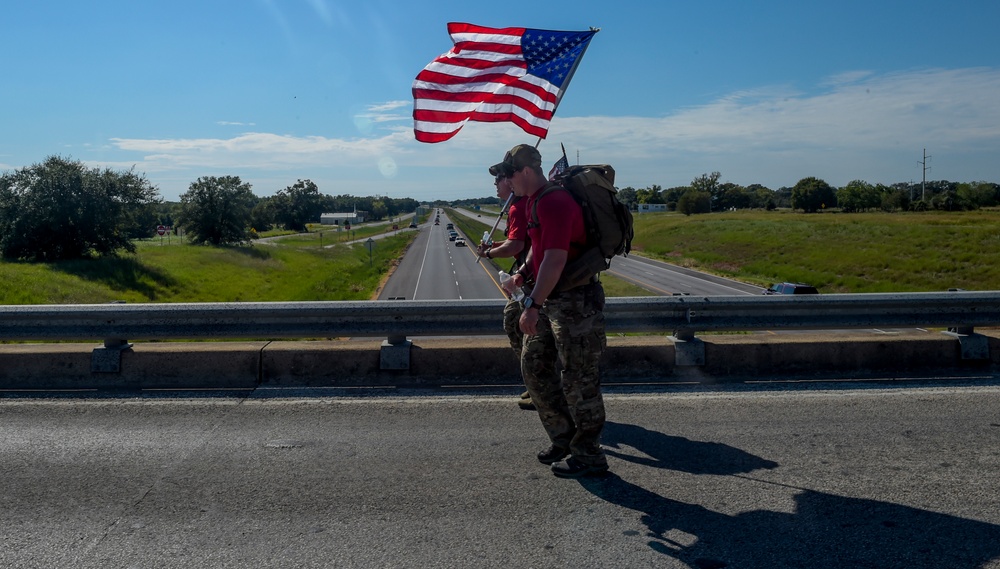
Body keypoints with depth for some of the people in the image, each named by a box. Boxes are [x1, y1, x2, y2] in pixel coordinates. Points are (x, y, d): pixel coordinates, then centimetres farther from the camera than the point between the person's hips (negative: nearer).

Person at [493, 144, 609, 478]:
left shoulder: (555, 203, -20)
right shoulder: (533, 201, 13)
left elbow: (555, 260, -27)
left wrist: (533, 306, -29)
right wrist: (523, 272, 14)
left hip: (575, 300, -11)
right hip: (550, 298, 11)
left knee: (578, 379, -2)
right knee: (534, 367, 14)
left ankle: (588, 457, 11)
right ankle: (564, 439, 26)